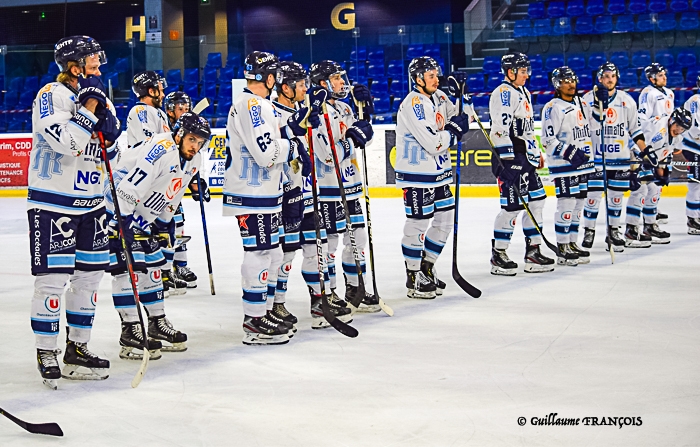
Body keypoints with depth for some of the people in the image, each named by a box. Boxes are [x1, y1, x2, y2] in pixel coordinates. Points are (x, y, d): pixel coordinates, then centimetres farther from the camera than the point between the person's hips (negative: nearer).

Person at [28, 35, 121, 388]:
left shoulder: (99, 99, 11)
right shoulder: (51, 96, -12)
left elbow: (109, 153, 14)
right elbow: (66, 143, -26)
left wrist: (110, 131, -7)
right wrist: (89, 106, -20)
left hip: (90, 203, 8)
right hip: (53, 203, -8)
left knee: (89, 275, 11)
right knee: (53, 278, -6)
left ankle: (77, 348, 22)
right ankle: (46, 355, 6)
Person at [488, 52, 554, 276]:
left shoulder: (524, 93, 19)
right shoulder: (503, 93, -12)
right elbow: (501, 128, -20)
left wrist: (537, 153, 25)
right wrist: (507, 159, -24)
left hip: (526, 156, 10)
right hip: (510, 157, -10)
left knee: (536, 200, 10)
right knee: (513, 204, -10)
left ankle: (533, 251, 17)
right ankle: (498, 254, -1)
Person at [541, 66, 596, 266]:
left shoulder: (580, 102, 13)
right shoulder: (553, 108, -12)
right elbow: (548, 140, -17)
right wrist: (569, 152, -24)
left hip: (582, 163, 8)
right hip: (563, 166, -8)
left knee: (578, 204, 11)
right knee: (566, 204, -10)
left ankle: (572, 244, 19)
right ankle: (563, 250, -4)